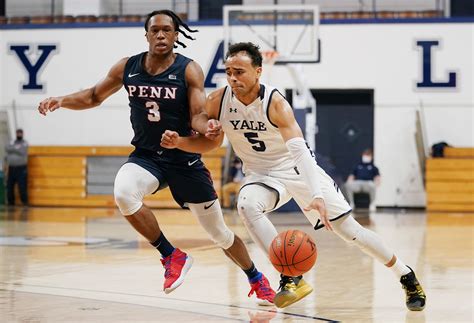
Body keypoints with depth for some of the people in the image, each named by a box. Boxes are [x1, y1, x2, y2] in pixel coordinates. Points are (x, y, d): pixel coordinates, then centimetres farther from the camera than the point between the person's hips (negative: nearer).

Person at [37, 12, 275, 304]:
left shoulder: (189, 70, -11)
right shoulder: (127, 68, -3)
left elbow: (198, 115, -16)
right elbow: (94, 97, 10)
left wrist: (207, 127, -40)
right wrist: (60, 101, -8)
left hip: (185, 159, -2)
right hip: (146, 156, 2)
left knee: (218, 232, 7)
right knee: (123, 193, -33)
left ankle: (257, 279, 35)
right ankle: (172, 256, -14)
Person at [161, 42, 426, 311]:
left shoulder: (275, 103, -28)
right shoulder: (217, 102, -14)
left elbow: (300, 151, -38)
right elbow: (211, 142, 3)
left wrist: (317, 195, -51)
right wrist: (178, 142, -17)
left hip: (299, 169, -3)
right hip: (263, 175, 3)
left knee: (350, 230, -1)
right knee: (247, 205, -32)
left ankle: (407, 276, 20)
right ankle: (291, 278, -25)